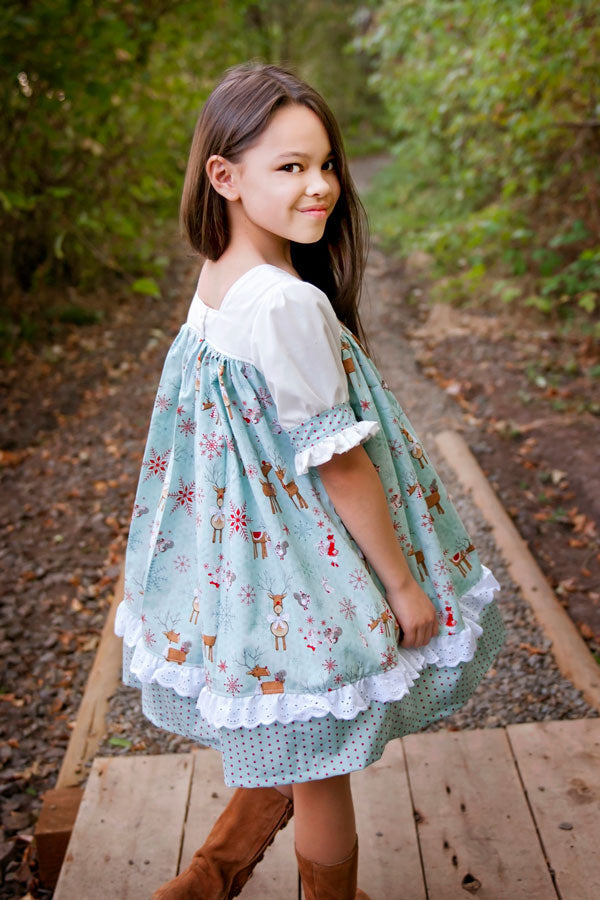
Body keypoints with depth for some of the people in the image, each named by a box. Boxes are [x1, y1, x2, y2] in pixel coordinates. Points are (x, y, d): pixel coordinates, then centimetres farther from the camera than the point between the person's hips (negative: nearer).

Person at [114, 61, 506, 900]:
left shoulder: (215, 281, 2)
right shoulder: (289, 303, -26)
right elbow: (339, 461, -21)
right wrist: (404, 581, -10)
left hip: (247, 557, 9)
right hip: (306, 573, -9)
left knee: (287, 758, 26)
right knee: (319, 771, 14)